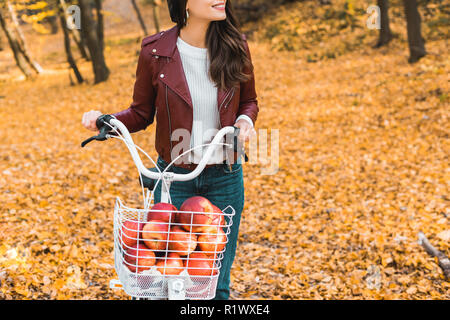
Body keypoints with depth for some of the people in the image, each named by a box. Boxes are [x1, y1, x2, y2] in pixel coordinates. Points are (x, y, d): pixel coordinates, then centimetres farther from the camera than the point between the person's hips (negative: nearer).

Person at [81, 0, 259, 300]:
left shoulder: (236, 47, -5)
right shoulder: (155, 52, -10)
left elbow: (249, 101, 10)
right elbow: (141, 114, 1)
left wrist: (245, 121, -11)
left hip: (225, 177, 2)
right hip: (174, 177, -1)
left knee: (217, 283, 10)